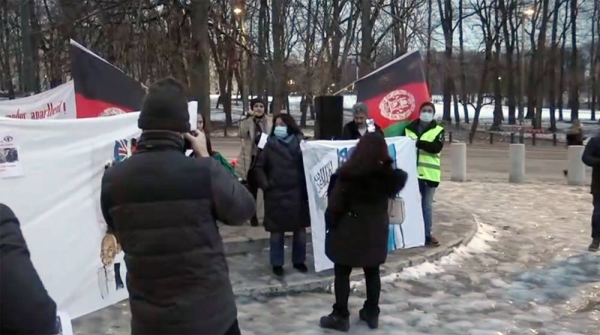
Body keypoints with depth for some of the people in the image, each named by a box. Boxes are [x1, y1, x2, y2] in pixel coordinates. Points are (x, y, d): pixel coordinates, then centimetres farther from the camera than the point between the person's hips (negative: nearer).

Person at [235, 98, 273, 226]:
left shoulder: (270, 121, 1)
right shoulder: (247, 122, -2)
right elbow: (242, 134, -20)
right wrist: (250, 118, -24)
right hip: (251, 159, -1)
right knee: (252, 189, 7)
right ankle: (253, 216, 17)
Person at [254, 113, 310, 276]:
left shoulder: (300, 143, -3)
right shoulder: (270, 145, 1)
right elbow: (259, 167, 6)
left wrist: (307, 186, -11)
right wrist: (265, 184, -6)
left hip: (297, 194, 0)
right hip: (275, 194, 0)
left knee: (300, 229, 11)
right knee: (276, 230, 7)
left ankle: (299, 260, 26)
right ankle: (277, 263, 18)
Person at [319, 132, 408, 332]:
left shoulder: (347, 174, -17)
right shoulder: (388, 175, -5)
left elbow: (335, 204, -13)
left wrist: (330, 224, 1)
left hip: (349, 231, -4)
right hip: (375, 231, 5)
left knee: (342, 273, 7)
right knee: (372, 272, 16)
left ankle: (340, 317, 12)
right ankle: (372, 314, 26)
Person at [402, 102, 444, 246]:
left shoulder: (438, 130, 3)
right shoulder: (409, 128, 8)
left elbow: (437, 147, -14)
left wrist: (418, 142, -24)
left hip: (429, 173, -1)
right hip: (412, 172, 1)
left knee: (427, 204, 7)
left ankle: (427, 234, 15)